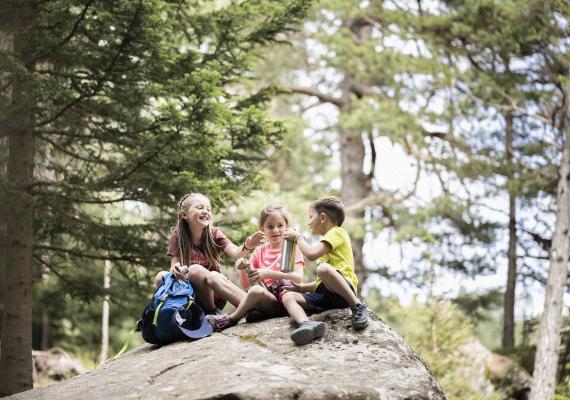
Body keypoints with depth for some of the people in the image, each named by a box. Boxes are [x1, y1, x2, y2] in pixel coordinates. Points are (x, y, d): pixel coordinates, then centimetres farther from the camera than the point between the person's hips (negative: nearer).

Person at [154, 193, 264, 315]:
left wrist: (247, 247, -39)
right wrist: (175, 269, -32)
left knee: (214, 276, -32)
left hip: (214, 295, 0)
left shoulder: (214, 234, 0)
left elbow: (235, 252, -17)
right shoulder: (177, 235, -2)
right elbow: (174, 265, -7)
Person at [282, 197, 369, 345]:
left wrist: (298, 237, 8)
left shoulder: (337, 232, 7)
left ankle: (358, 306, -24)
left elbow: (311, 254, -9)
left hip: (343, 290, -9)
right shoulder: (328, 241, 37)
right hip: (324, 295, 9)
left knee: (322, 268, -39)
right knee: (288, 296, -12)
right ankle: (306, 324, -44)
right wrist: (302, 287, 22)